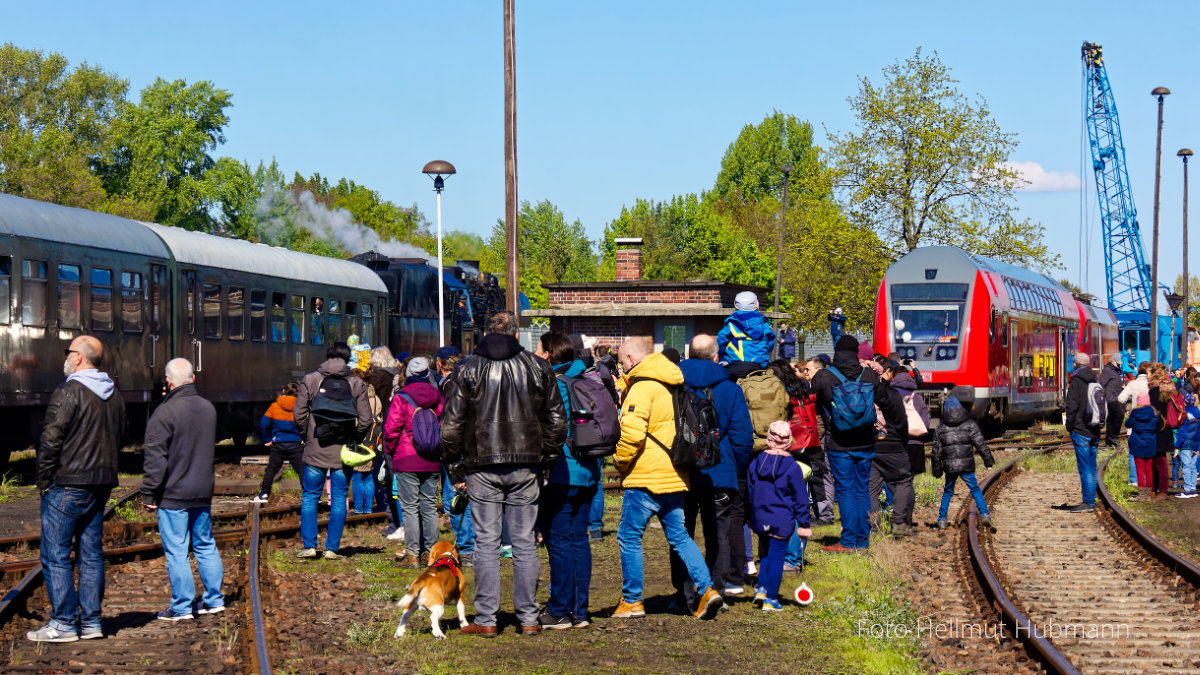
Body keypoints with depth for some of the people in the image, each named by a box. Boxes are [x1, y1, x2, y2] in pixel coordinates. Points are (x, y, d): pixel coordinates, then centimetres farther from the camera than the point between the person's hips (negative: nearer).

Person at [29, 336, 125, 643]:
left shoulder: (67, 392, -13)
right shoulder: (114, 395, 12)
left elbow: (51, 441, -14)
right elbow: (118, 441, 18)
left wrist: (44, 481, -5)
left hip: (67, 485, -8)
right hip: (101, 485, 8)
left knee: (56, 555, -2)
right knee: (91, 554, 11)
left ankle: (63, 623, -4)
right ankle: (91, 621, 12)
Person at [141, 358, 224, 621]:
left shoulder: (165, 412, -16)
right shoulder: (208, 408, 6)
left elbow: (155, 458, -15)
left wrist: (149, 493, -10)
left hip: (173, 494, -7)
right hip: (203, 492, 7)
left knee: (176, 551, -1)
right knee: (206, 546, 16)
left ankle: (181, 607, 1)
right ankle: (214, 599, 20)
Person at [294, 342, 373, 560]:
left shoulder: (310, 380, -2)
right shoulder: (356, 384, -1)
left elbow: (299, 414, -4)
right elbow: (365, 420, -4)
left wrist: (308, 434, 9)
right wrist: (353, 439, 10)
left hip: (315, 450, 0)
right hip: (343, 452, 0)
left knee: (310, 497, 10)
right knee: (339, 499, 7)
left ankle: (308, 545, 5)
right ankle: (332, 548, 7)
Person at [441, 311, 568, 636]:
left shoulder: (467, 371, 0)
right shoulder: (538, 368, 5)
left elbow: (451, 425, -2)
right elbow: (557, 420, 7)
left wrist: (455, 468, 6)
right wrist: (546, 457, 15)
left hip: (482, 468, -1)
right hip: (525, 467, 2)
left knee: (486, 543, 2)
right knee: (525, 543, 7)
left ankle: (486, 620, 2)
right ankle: (528, 618, 9)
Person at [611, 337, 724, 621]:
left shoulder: (641, 387, -13)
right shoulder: (672, 384, 14)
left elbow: (632, 431, -23)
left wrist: (621, 462, -7)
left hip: (646, 478, -8)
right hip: (675, 477, 8)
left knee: (629, 536, 4)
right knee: (679, 536, 12)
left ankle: (631, 601, 8)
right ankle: (707, 589, -3)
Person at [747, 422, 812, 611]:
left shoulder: (755, 463, 2)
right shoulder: (792, 467, -9)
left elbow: (749, 493, 12)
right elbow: (800, 498, -5)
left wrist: (751, 518, 23)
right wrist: (803, 524, 1)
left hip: (760, 520, 4)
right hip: (782, 522, -4)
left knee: (765, 555, 21)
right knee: (776, 558, 3)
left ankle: (762, 588, 9)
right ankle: (770, 599, 5)